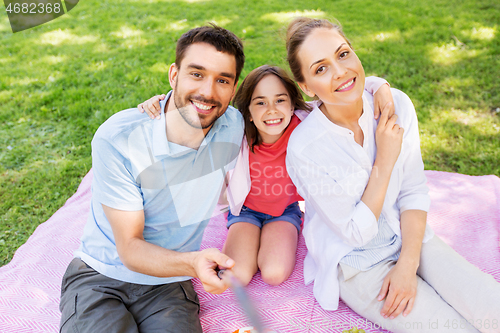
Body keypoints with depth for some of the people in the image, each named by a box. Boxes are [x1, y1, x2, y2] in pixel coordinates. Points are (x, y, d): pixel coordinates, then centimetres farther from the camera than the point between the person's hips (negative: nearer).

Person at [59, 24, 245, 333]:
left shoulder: (233, 126, -10)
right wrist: (192, 262, -37)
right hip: (100, 276, -2)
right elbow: (130, 247, -19)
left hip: (168, 283, 2)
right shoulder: (117, 139, -21)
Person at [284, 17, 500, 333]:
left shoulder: (396, 104, -12)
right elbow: (356, 233, -17)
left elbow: (414, 192, -5)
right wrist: (384, 162, -22)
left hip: (411, 239, 5)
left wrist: (407, 265, -15)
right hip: (355, 263, -4)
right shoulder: (305, 148, -25)